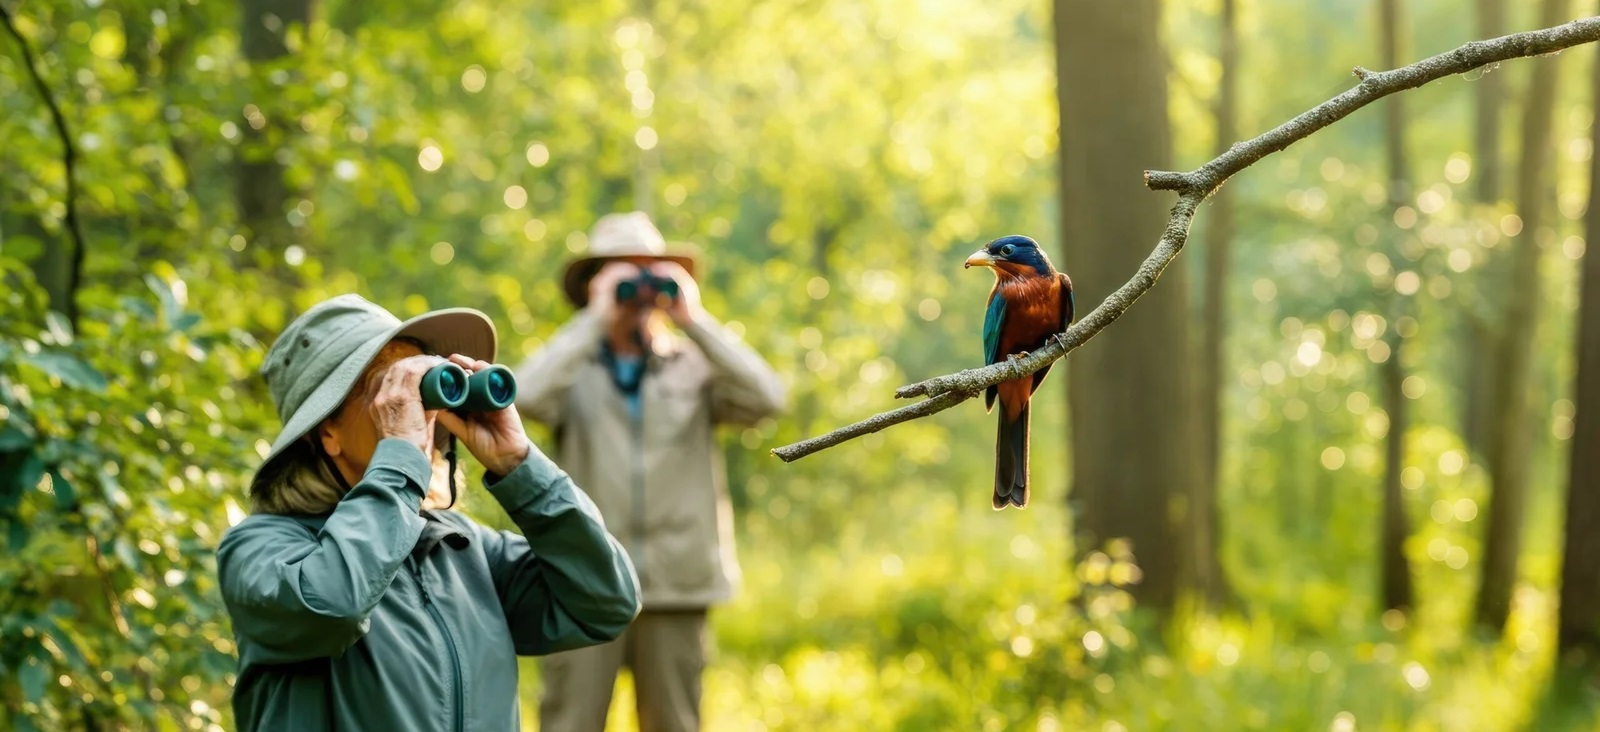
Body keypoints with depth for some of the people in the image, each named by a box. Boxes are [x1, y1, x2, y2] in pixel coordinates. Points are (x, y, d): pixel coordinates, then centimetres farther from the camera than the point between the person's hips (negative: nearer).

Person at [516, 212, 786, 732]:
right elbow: (527, 396, -15)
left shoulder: (695, 368, 9)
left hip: (677, 589, 2)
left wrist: (693, 319, -7)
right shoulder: (574, 367, 6)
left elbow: (766, 399, -8)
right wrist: (595, 319, -11)